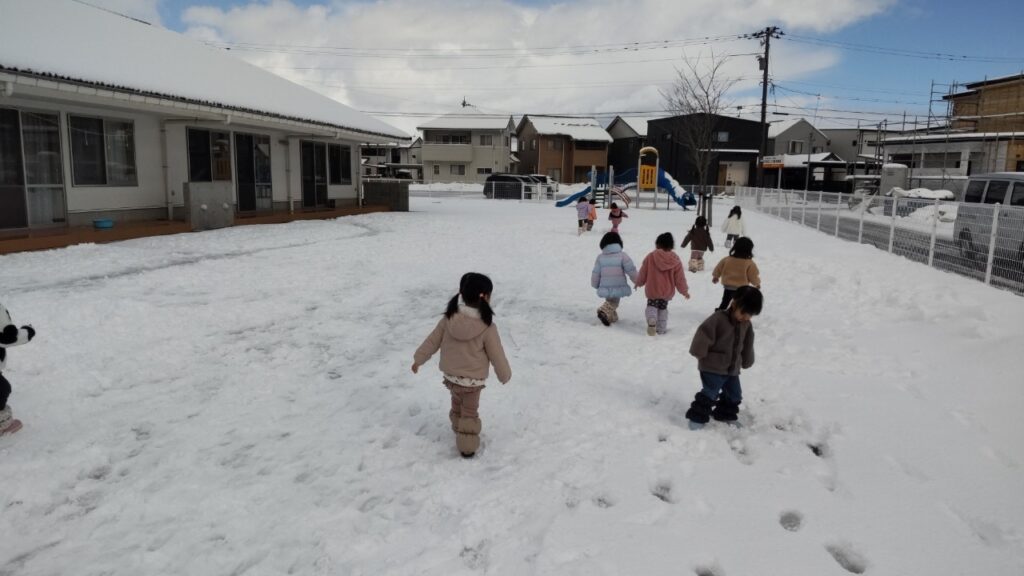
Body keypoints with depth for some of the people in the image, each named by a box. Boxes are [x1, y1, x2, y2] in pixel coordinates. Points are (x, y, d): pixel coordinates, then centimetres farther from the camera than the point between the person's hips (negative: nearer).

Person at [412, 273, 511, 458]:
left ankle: (459, 430, 46)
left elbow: (432, 341, -3)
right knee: (470, 412, 15)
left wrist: (419, 358, 12)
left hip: (450, 375, 4)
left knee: (457, 405, 27)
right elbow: (497, 356, -14)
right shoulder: (487, 328, -25)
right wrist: (505, 376, 4)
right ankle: (468, 446, 22)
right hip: (473, 380, -4)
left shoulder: (449, 318, -15)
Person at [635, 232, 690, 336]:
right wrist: (685, 291, 10)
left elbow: (642, 273, -3)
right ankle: (661, 329, 21)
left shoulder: (650, 257, -12)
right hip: (667, 292, 2)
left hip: (652, 290, -2)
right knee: (663, 308, 21)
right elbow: (680, 278, -3)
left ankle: (651, 319, -15)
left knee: (651, 305, 16)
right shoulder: (675, 260, -8)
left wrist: (639, 283, 16)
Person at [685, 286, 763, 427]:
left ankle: (725, 415, 33)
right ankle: (697, 417, 1)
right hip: (712, 367, -7)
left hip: (733, 369, 7)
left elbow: (747, 346, 16)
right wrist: (701, 355, -15)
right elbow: (703, 336, -20)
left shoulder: (747, 325, 3)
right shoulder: (718, 319, -21)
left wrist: (746, 362, 22)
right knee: (710, 393, -10)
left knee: (734, 394, 14)